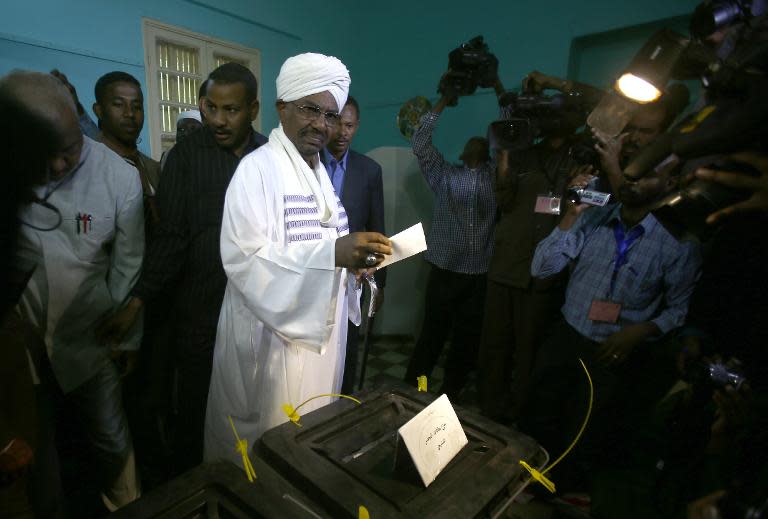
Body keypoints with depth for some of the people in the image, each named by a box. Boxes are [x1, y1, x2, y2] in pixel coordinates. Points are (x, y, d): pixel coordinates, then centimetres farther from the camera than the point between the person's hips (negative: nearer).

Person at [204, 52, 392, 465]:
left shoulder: (319, 171, 11)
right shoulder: (258, 169, -14)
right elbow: (245, 259, -24)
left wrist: (353, 259, -3)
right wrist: (334, 253, -34)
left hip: (318, 329, 8)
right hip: (272, 333, -7)